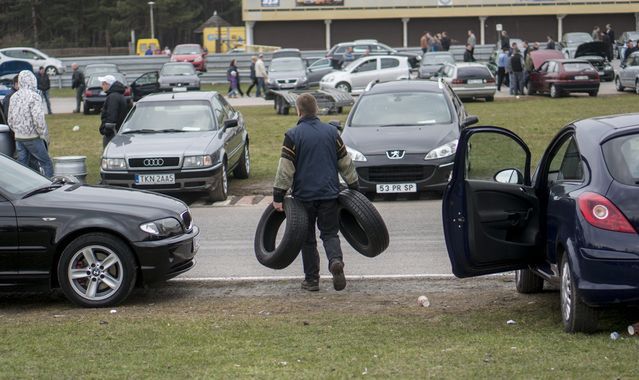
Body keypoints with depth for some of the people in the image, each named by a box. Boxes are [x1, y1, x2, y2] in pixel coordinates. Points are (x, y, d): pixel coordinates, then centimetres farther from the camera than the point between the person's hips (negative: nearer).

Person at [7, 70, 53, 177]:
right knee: (46, 163, 2)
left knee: (22, 165, 9)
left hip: (18, 137, 7)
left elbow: (10, 120, 14)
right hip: (33, 137, -7)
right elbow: (38, 119, -20)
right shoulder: (34, 96, -13)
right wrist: (44, 135, -10)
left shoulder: (14, 97, 9)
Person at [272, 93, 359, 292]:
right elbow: (345, 163, 10)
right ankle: (336, 261, -20)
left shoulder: (293, 135, -7)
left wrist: (278, 195, -5)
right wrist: (354, 187, 21)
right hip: (329, 194, 2)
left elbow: (285, 169, -9)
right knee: (330, 233, 8)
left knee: (307, 238, 9)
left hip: (304, 195, -2)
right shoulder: (332, 132, 5)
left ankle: (312, 279, 10)